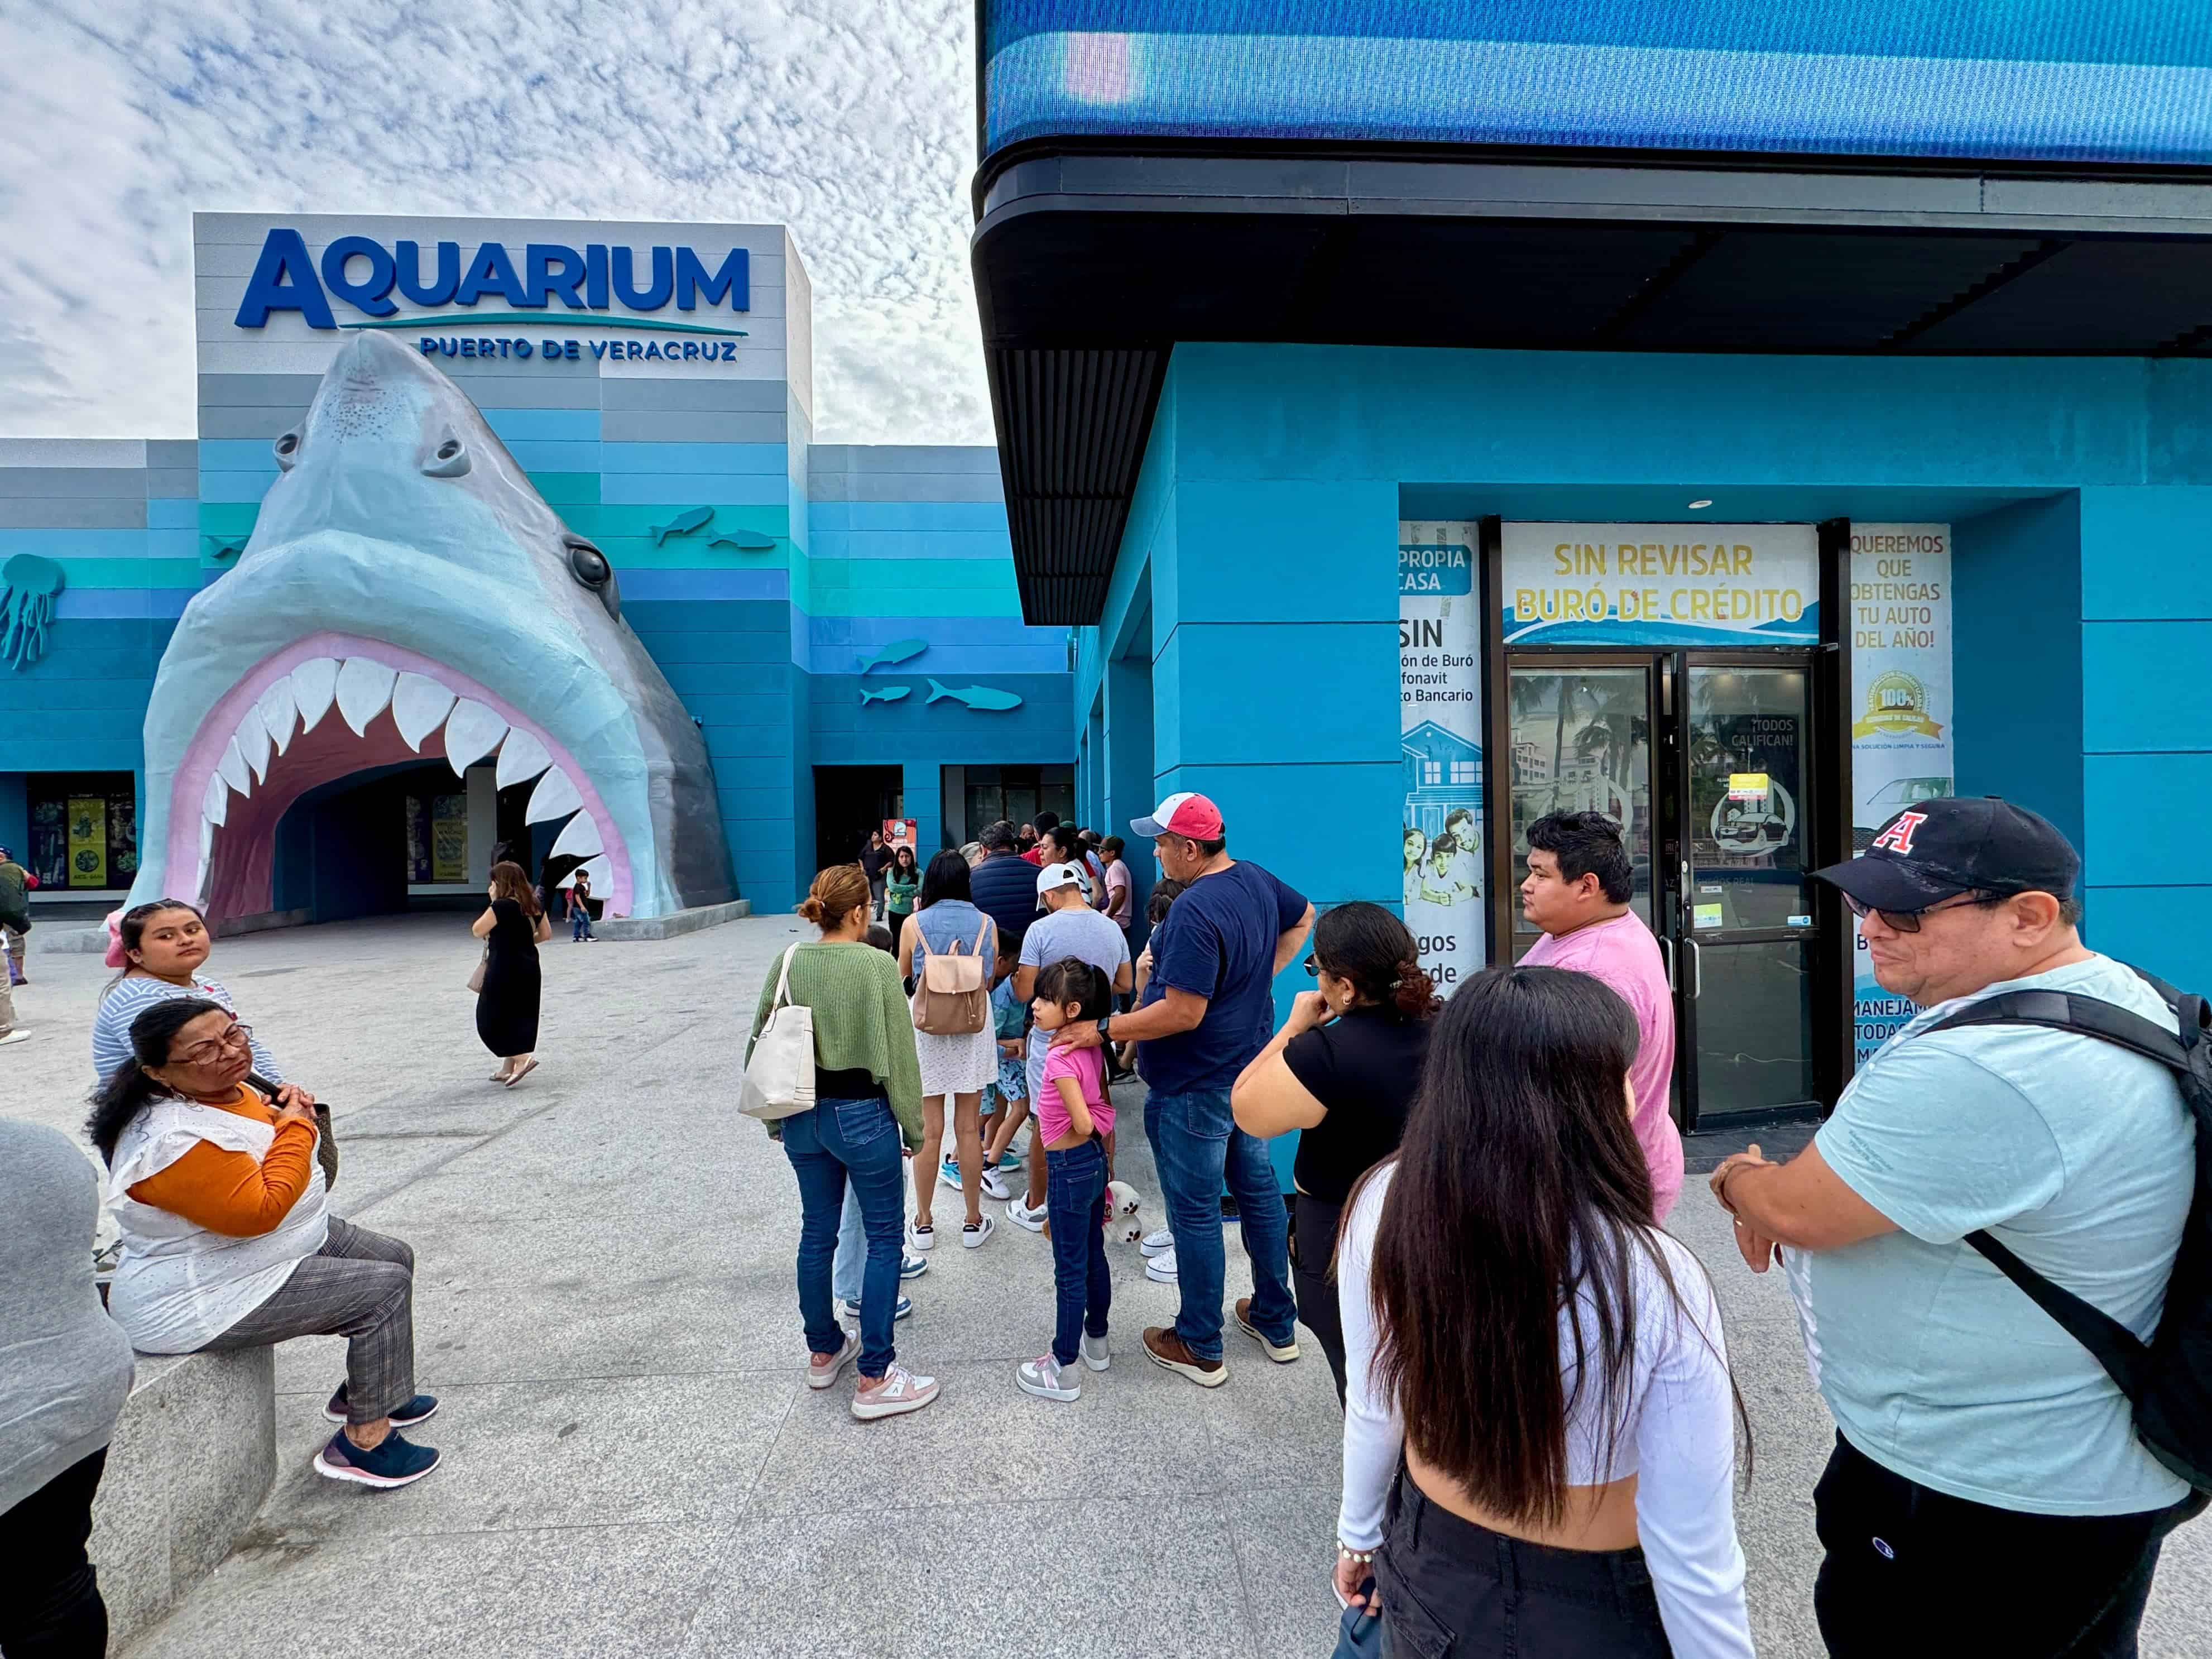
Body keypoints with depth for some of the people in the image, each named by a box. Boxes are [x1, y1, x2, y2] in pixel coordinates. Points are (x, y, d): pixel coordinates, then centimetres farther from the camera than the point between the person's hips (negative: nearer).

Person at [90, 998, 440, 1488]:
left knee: (395, 1259, 15)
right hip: (204, 1300, -10)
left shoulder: (232, 1090, -1)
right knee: (385, 1290, -15)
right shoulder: (175, 1139, -32)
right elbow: (259, 1210, -30)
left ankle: (362, 1391, 30)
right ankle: (364, 1440, -2)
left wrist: (290, 1117, -5)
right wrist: (294, 1126, -20)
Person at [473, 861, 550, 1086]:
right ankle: (509, 1067, 22)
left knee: (491, 1018, 4)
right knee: (519, 1019, 14)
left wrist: (493, 903, -5)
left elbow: (477, 931, -8)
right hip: (529, 969, 8)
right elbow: (546, 934, 11)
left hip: (505, 971, -8)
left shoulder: (501, 906, -17)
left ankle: (523, 1058, -8)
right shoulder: (533, 905, 5)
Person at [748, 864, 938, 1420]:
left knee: (817, 1233, 19)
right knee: (883, 1237, 7)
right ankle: (875, 1378, 12)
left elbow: (761, 1042, 5)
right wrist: (913, 1126, -3)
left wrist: (776, 1116, 17)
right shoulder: (877, 965, -16)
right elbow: (898, 1053, -14)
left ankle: (823, 1352, 36)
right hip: (861, 1114, -6)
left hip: (801, 1115, 6)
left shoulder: (788, 961, -2)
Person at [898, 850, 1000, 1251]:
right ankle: (974, 1221, 20)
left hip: (926, 1027, -1)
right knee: (968, 1128, 10)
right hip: (974, 1029, 1)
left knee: (929, 1130, 8)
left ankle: (923, 1222, 21)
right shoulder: (986, 924, -4)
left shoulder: (914, 924, -7)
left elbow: (903, 972, 10)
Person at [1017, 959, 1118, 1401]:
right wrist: (1101, 1155, 16)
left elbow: (1083, 1124, -28)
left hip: (1069, 1169, -9)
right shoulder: (1092, 1049, 0)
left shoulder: (1062, 1058, -25)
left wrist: (1077, 1134, -6)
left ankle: (1063, 1369, 19)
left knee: (1070, 1272, 5)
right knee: (1094, 1258, 22)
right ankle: (1096, 1340, 40)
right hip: (1095, 1163, 9)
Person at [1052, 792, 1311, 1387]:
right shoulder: (1256, 880, 1)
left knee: (1195, 1214, 7)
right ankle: (1277, 1324, 37)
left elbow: (1183, 1013, -29)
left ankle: (1200, 1349, 24)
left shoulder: (1195, 911, -28)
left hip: (1195, 1088, -9)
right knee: (1258, 1190, 20)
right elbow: (1303, 919, 21)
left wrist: (1104, 1029, -21)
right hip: (1249, 1070, 9)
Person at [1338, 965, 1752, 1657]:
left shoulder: (1384, 1205, -22)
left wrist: (1359, 1534, 10)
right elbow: (1691, 1555, -20)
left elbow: (1374, 1409, -7)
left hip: (1427, 1569, 2)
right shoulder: (1657, 1281, -30)